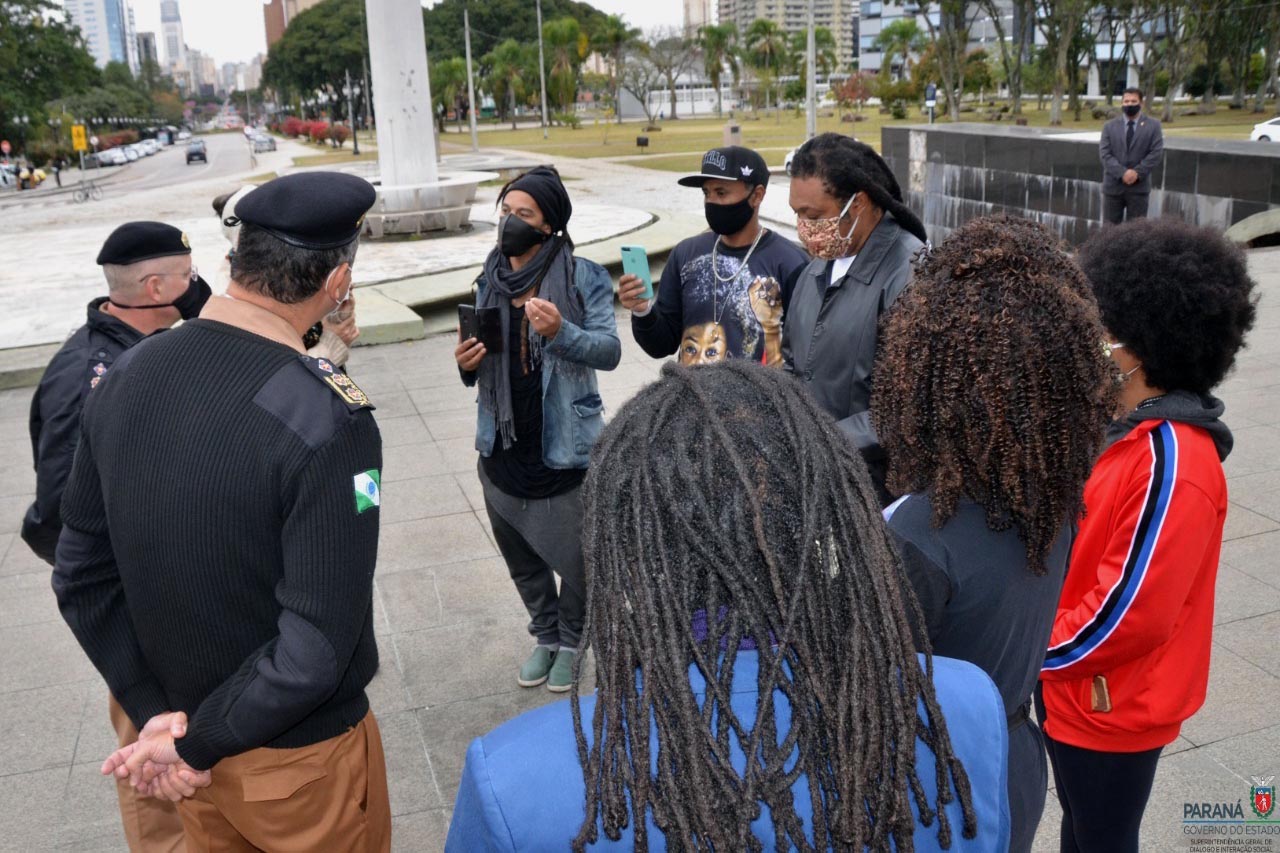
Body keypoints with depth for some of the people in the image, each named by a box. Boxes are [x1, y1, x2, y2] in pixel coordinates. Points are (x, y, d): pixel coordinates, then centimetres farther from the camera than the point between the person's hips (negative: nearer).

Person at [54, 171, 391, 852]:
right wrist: (195, 742, -15)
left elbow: (81, 578, -1)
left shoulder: (124, 379, -8)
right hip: (299, 758, -5)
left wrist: (155, 712, -2)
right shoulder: (330, 419, -28)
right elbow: (317, 648, -28)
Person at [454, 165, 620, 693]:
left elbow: (609, 351, -15)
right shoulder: (491, 279, 5)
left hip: (566, 448, -5)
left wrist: (560, 331, -32)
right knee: (521, 559, 18)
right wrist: (468, 365, -9)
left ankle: (571, 640, 36)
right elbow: (483, 362, 13)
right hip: (503, 448, 5)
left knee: (576, 559, 9)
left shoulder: (582, 277, -10)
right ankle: (545, 635, 42)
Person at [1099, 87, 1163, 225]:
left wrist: (1137, 172, -15)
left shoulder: (1153, 125, 5)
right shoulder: (1109, 126, 8)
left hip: (1139, 187, -1)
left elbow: (1157, 153, -3)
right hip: (1113, 186, 1)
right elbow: (1104, 154, -3)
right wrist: (1122, 173, -17)